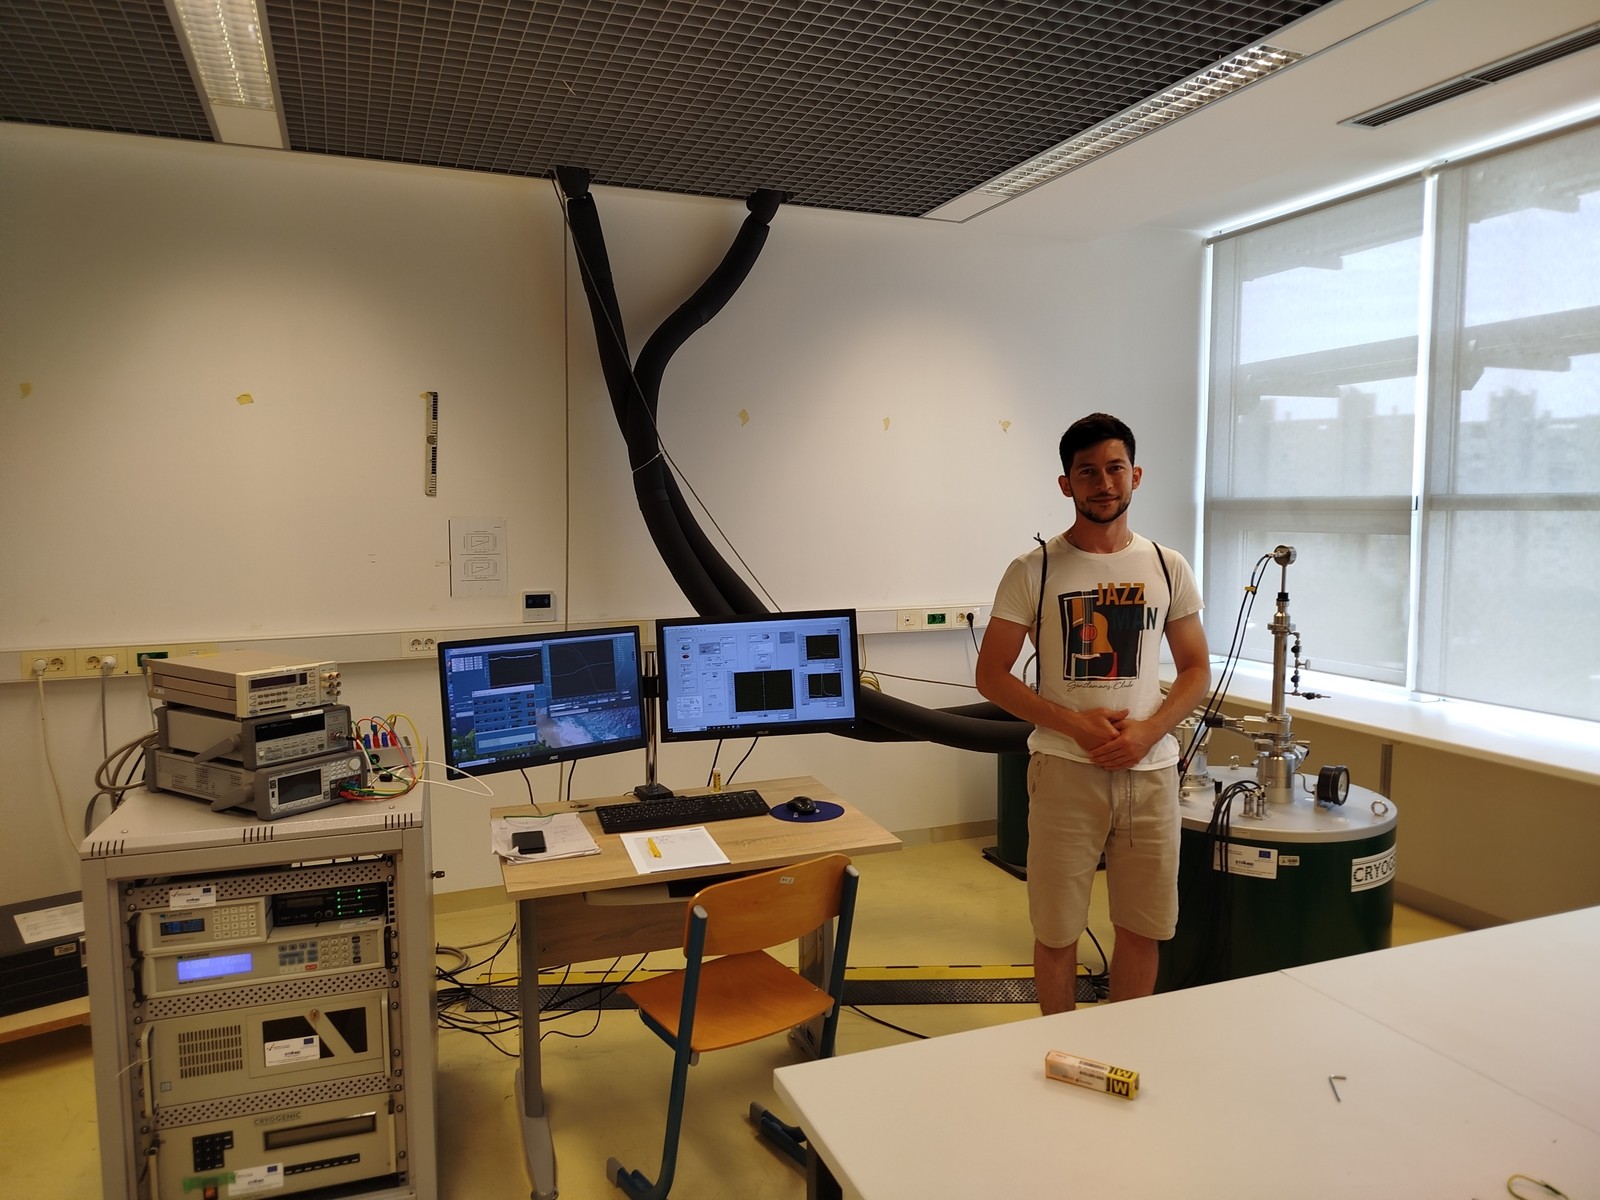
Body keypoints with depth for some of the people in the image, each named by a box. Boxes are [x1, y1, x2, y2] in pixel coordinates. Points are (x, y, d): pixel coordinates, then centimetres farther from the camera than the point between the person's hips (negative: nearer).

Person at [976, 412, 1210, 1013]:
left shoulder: (1168, 568, 5)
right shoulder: (1033, 570, -4)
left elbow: (1196, 669, 9)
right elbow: (991, 675, -4)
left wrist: (1147, 730, -9)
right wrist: (1078, 726, -14)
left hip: (1151, 769, 3)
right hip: (1065, 770, -2)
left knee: (1144, 928, 12)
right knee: (1057, 929, 7)